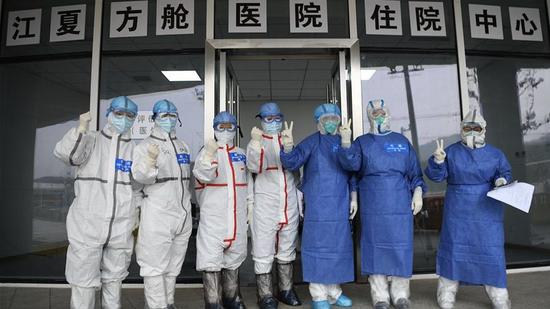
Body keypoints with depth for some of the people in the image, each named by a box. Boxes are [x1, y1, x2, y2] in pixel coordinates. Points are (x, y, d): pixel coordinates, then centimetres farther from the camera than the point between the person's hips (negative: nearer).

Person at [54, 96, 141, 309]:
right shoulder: (92, 141, 2)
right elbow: (64, 154, -17)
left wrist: (136, 221, 12)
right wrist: (82, 128, -26)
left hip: (121, 228, 3)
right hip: (88, 225, -3)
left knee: (114, 280, 16)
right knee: (83, 281, 3)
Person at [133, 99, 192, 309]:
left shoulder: (183, 146, 14)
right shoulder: (145, 145, -4)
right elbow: (140, 176, -19)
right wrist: (150, 161, -36)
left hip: (183, 213, 6)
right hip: (157, 215, -6)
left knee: (174, 264, 16)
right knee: (155, 264, -2)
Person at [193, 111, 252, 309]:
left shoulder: (241, 154, 12)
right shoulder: (207, 151, -2)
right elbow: (203, 175, -19)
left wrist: (250, 205, 13)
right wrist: (210, 155, -35)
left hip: (237, 216, 5)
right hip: (213, 216, -5)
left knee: (234, 256, 17)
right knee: (211, 258, -7)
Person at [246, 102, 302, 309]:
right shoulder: (256, 142, 3)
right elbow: (254, 167, -14)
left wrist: (299, 200, 14)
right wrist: (256, 142, -24)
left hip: (289, 202, 4)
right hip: (265, 202, -4)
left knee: (287, 248, 12)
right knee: (264, 250, -1)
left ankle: (286, 290, 25)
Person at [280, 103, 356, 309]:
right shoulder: (313, 142, -4)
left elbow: (351, 173, 16)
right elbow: (293, 162, -16)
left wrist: (353, 198, 10)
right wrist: (288, 148, -36)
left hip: (340, 207, 6)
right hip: (318, 206, -5)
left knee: (337, 246, 13)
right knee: (318, 246, 0)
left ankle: (334, 292, 28)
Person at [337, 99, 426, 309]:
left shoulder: (402, 141, 11)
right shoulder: (362, 142, 6)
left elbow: (414, 171, 12)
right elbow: (352, 164, -13)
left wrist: (417, 193, -1)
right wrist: (346, 142, -28)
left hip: (400, 204, 1)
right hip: (373, 205, -1)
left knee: (401, 248, 4)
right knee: (376, 247, 3)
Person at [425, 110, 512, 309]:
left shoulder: (495, 154, 5)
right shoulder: (451, 152, 1)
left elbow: (505, 173, 11)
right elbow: (436, 175, -4)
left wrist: (502, 181, -12)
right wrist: (438, 161, -24)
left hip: (487, 212, 1)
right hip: (458, 212, -1)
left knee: (491, 251, 4)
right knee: (453, 248, 5)